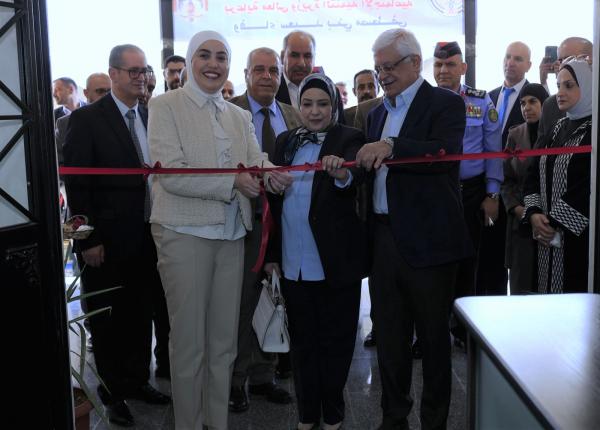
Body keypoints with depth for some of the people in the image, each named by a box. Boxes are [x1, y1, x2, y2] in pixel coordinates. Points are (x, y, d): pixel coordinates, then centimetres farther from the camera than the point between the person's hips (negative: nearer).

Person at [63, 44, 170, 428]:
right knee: (108, 320, 9)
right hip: (108, 241, -5)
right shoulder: (87, 119, -9)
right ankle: (113, 393, 24)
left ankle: (137, 381, 33)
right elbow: (76, 184, -11)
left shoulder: (149, 118, 8)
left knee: (141, 315, 16)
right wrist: (88, 241, -15)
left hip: (146, 237, 6)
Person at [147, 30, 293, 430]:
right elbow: (170, 173, -13)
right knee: (189, 342, 5)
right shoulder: (166, 105, -3)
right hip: (185, 232, -5)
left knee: (224, 341, 13)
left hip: (232, 235, 5)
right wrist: (233, 182, -19)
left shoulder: (240, 116, 14)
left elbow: (256, 161, 2)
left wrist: (274, 174, -21)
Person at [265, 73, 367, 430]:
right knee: (302, 339, 16)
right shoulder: (285, 142, 9)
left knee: (335, 339, 9)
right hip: (293, 262, 4)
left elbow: (356, 173, -25)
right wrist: (272, 253, 9)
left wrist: (341, 171, -49)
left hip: (335, 261, -4)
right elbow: (275, 199, 11)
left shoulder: (348, 139, -4)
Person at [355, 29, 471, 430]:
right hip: (384, 237, 6)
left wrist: (391, 148, -28)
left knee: (434, 336, 8)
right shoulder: (378, 113, 17)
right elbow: (373, 169, 15)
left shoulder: (445, 103, -4)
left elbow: (447, 153, -21)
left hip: (427, 240, -6)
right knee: (389, 335, 14)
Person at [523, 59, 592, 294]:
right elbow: (535, 174, 12)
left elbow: (589, 187, -17)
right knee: (550, 295, 9)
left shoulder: (591, 129, -8)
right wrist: (533, 213, -3)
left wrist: (556, 222, -14)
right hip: (548, 236, 6)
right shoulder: (558, 128, 15)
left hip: (580, 235, -6)